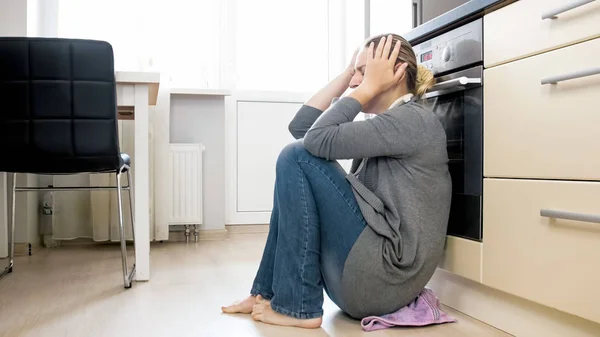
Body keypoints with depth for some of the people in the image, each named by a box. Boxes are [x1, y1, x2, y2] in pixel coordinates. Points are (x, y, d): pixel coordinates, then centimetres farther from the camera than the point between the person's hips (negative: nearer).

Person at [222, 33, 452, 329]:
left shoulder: (414, 120, -11)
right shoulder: (385, 125, 17)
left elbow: (319, 140, -21)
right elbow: (301, 127, 14)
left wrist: (370, 86, -10)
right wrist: (346, 74, 13)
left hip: (383, 278, -10)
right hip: (370, 272, 10)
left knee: (297, 157, -13)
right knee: (296, 176, 16)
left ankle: (298, 306, -9)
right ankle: (266, 294, 14)